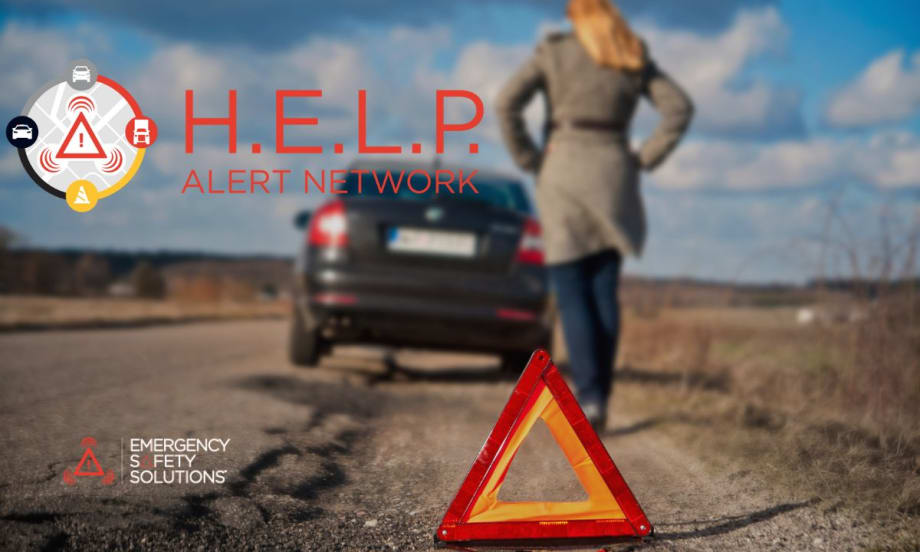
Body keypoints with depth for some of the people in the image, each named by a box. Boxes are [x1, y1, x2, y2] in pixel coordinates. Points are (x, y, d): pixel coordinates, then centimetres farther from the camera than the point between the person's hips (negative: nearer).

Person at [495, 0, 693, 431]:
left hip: (563, 173, -3)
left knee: (572, 296, -3)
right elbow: (679, 107, 2)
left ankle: (589, 398, -16)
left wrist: (529, 160, -2)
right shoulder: (635, 60, 10)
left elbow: (507, 104, -9)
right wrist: (645, 158, 4)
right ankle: (600, 399, 8)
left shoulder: (553, 52, 2)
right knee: (604, 294, 8)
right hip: (614, 176, 3)